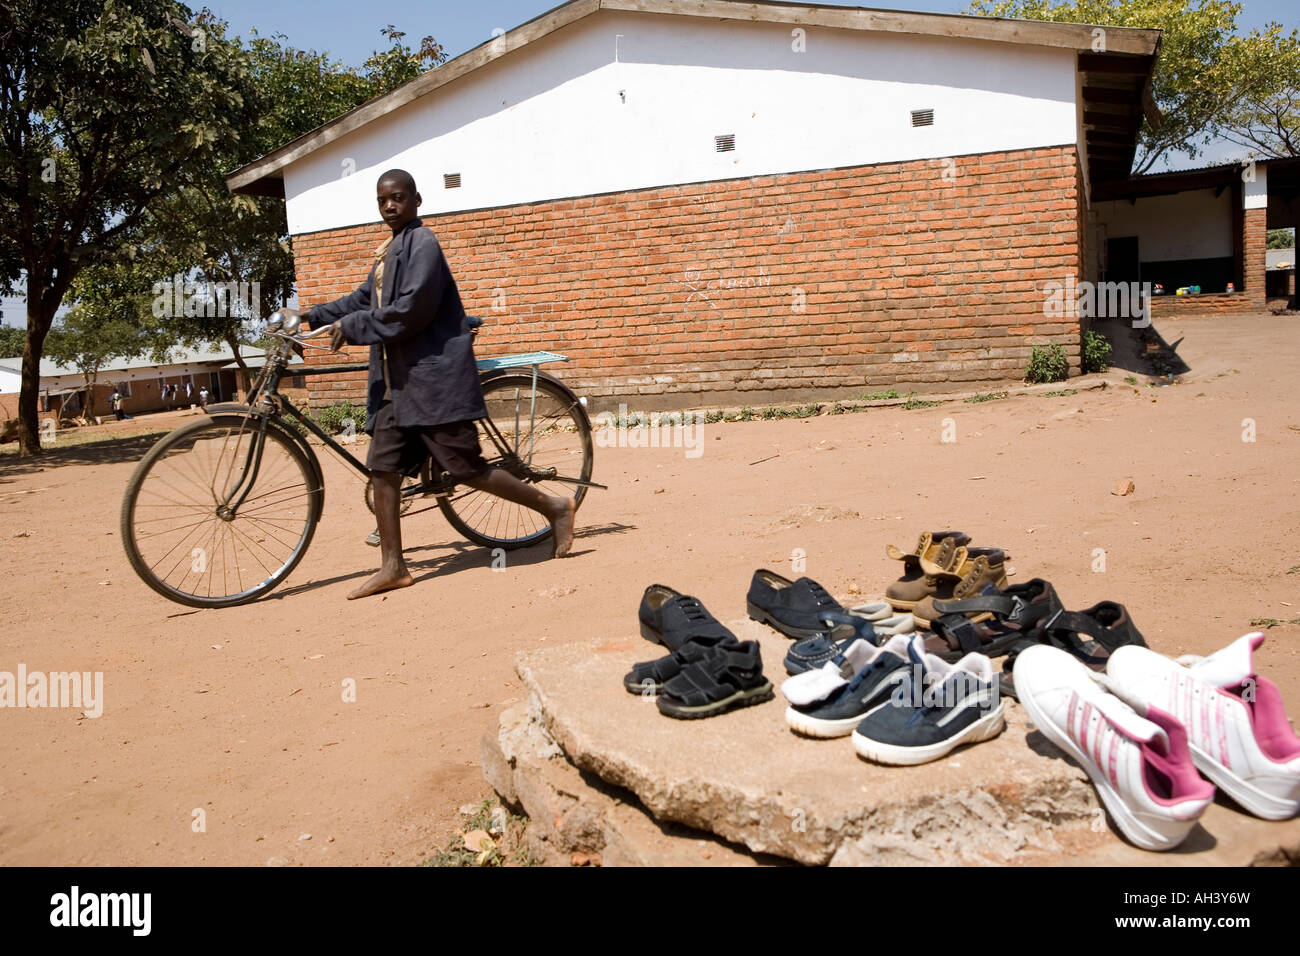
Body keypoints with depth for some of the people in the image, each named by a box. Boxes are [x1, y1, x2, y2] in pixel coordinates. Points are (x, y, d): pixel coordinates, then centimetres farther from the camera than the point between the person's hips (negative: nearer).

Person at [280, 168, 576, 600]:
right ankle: (392, 567, 11)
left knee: (468, 469, -6)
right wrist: (309, 316, 19)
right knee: (383, 467, 4)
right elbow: (365, 299, 25)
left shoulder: (422, 245, -11)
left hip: (434, 377, -9)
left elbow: (410, 311, -20)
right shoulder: (388, 250, 18)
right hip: (397, 379, 9)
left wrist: (351, 327, -13)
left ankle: (554, 507, 9)